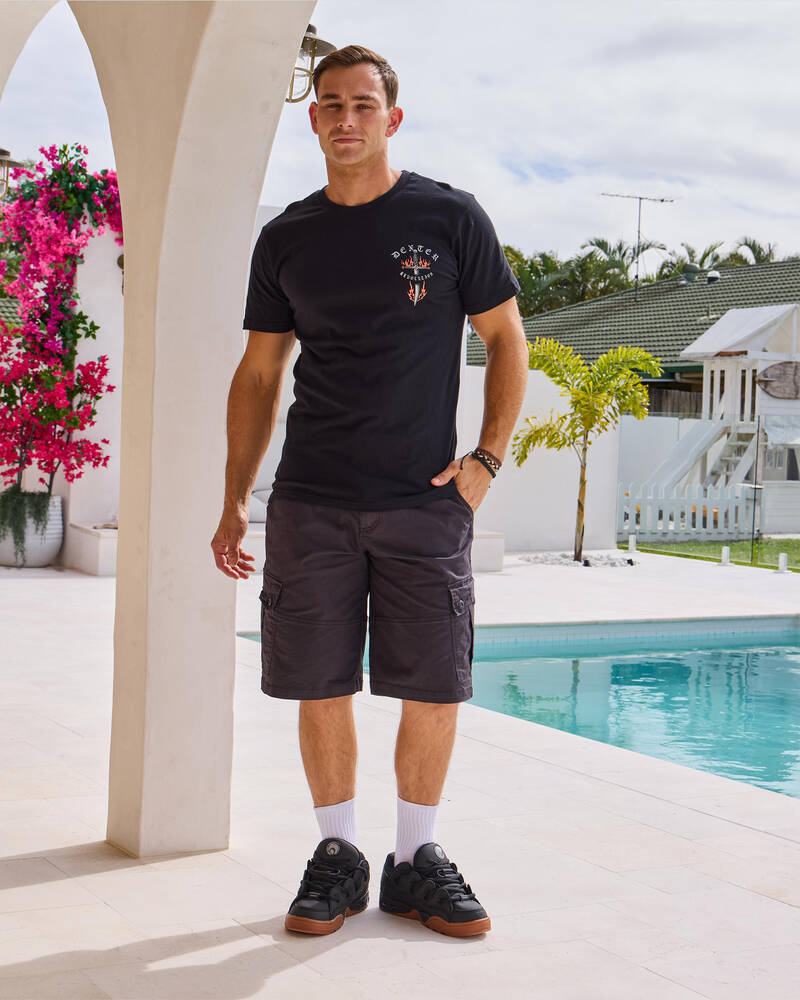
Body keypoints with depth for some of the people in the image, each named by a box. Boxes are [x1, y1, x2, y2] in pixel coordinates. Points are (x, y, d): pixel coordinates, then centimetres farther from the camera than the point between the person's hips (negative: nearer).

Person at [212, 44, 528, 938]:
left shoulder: (450, 218, 3)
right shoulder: (286, 240, 10)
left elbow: (506, 340, 8)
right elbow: (259, 372, 13)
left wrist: (487, 457, -4)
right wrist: (235, 501, 7)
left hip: (426, 502, -1)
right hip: (311, 503, 2)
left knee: (434, 690, 1)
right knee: (321, 687, 3)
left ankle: (416, 861, 19)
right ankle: (336, 857, 20)